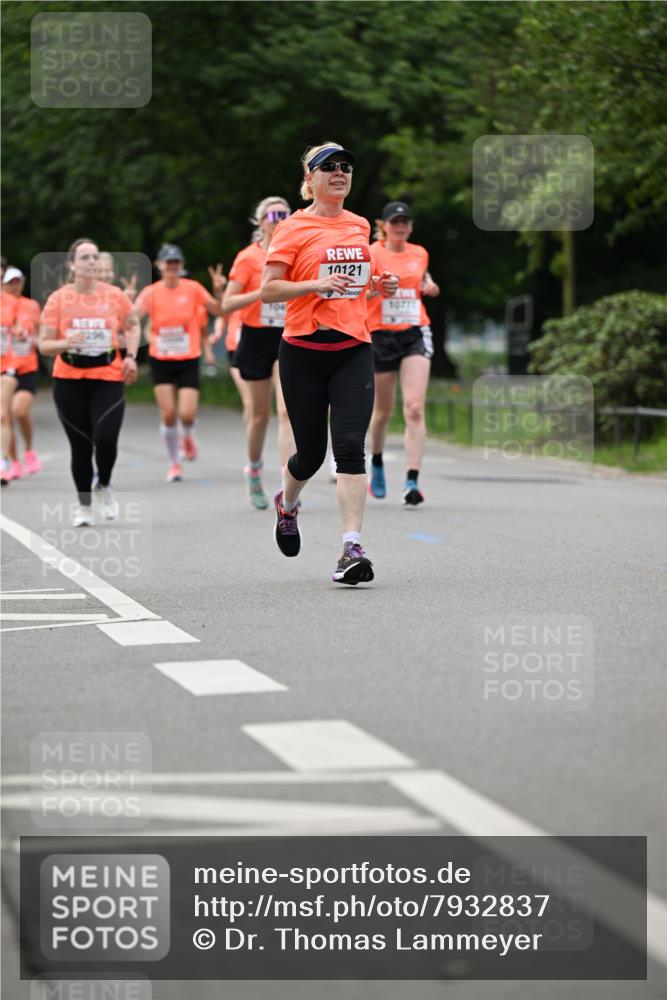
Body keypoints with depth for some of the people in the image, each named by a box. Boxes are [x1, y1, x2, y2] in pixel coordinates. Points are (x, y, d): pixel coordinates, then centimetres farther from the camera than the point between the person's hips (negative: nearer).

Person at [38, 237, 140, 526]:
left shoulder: (114, 295, 1)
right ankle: (84, 505, 20)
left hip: (108, 377, 0)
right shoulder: (58, 299, -2)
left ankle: (103, 487, 16)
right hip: (69, 381, 0)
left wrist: (130, 356, 4)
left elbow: (133, 326, 18)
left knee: (105, 439, -16)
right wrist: (65, 343, -22)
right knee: (81, 445, 1)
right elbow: (44, 344, -2)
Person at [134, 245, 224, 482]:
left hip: (188, 361, -1)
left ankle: (187, 437, 25)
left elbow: (217, 310, -1)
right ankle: (174, 463, 13)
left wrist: (218, 291, -18)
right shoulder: (151, 292, -3)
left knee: (187, 414, -12)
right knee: (168, 414, -5)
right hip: (161, 362, 1)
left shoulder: (192, 289, -3)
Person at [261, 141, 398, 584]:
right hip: (303, 351, -3)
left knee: (350, 445, -14)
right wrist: (317, 284, -21)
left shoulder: (360, 226, 13)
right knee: (311, 452, 6)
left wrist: (377, 283, 8)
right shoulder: (294, 228, -2)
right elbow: (268, 289, -8)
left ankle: (352, 549, -17)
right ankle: (287, 503, 41)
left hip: (353, 348, 3)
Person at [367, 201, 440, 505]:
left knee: (414, 408, -15)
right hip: (380, 335, -2)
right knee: (383, 409, 12)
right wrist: (376, 286, -32)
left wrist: (429, 286, 8)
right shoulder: (372, 254, -3)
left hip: (415, 334, 2)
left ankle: (412, 481, -19)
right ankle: (376, 464, 40)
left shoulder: (420, 254, 9)